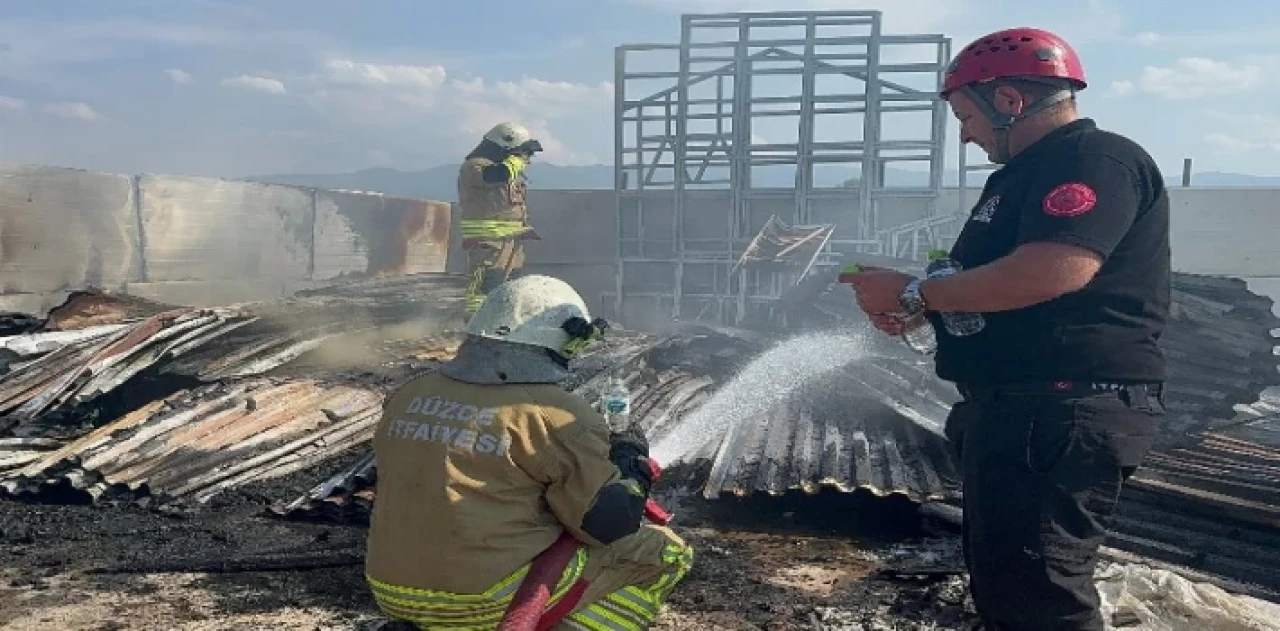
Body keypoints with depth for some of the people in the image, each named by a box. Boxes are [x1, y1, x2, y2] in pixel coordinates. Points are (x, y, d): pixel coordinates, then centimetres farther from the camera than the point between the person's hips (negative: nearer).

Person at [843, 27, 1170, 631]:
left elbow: (1053, 271, -28)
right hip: (1015, 408, 11)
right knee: (1001, 580, 18)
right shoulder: (1027, 174, 22)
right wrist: (908, 305, 8)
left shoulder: (1095, 161, -12)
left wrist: (914, 291, -18)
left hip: (1063, 413, -11)